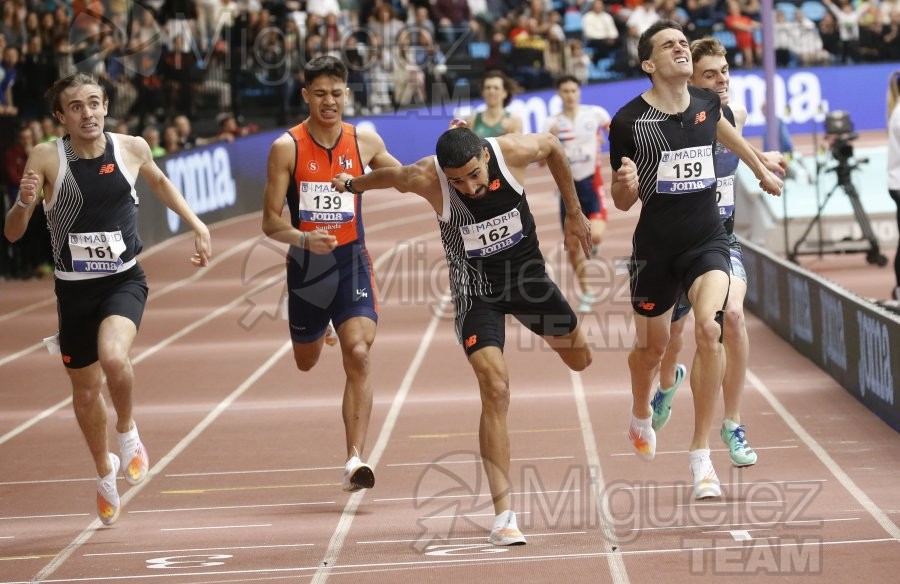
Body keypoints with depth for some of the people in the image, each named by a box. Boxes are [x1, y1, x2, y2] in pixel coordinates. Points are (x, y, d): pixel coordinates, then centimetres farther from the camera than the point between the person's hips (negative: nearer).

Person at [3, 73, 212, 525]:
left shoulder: (131, 148, -6)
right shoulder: (46, 158, -11)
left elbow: (158, 182, 19)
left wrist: (196, 224, 15)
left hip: (124, 280, -1)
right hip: (74, 288, 1)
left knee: (113, 356, -30)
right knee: (85, 389, 13)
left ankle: (127, 433, 0)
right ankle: (105, 472, 41)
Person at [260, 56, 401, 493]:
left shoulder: (365, 142, 0)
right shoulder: (287, 148, -9)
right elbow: (271, 222, -9)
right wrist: (304, 239, -29)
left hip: (351, 262, 0)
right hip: (307, 265, 0)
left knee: (358, 356, -19)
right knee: (306, 363, 19)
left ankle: (355, 460, -22)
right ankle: (319, 333, 58)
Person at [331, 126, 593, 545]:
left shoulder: (513, 151, -24)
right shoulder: (426, 178, -28)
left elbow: (552, 146, -1)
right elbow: (387, 177, -5)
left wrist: (574, 212, 7)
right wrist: (353, 185, 16)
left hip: (527, 271, 3)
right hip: (476, 289, -3)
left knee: (579, 360, 19)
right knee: (495, 388, -20)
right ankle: (503, 515, -20)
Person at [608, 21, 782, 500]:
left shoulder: (706, 103, -2)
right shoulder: (629, 121, -12)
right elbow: (621, 203, -3)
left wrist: (760, 169, 37)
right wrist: (627, 185, -26)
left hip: (708, 241, 1)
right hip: (656, 248, -1)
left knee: (709, 327, -23)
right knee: (651, 347, 15)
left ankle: (701, 456, -16)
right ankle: (641, 417, 52)